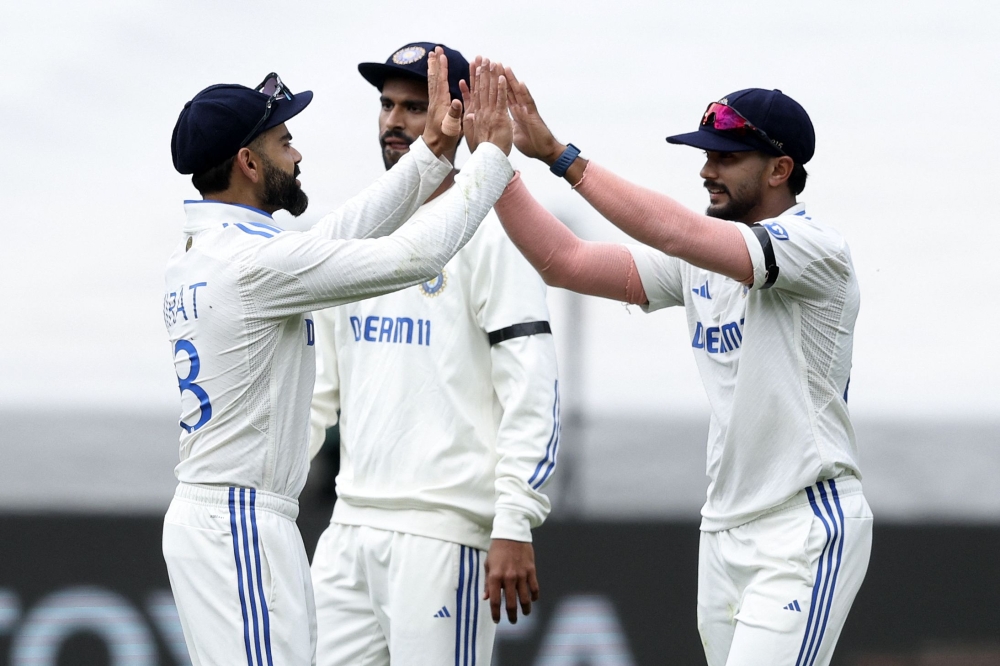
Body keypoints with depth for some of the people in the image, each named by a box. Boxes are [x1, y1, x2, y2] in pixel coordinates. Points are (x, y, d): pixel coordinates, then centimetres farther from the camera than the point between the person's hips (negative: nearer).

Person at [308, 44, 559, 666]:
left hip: (443, 531, -7)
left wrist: (515, 525, -19)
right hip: (350, 526, 7)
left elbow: (532, 388, -12)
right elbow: (319, 385, 19)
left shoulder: (489, 232, -6)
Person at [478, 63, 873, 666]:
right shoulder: (701, 258, 11)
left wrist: (559, 154, -25)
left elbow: (674, 231, -27)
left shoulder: (815, 248, -14)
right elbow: (565, 262, 5)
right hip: (725, 534, 8)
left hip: (807, 532, -8)